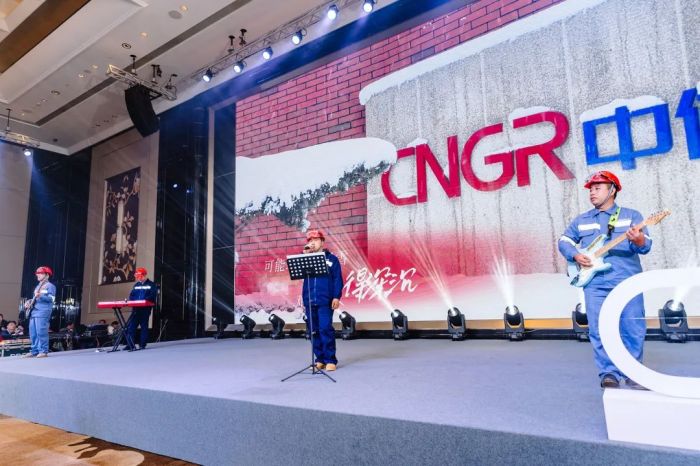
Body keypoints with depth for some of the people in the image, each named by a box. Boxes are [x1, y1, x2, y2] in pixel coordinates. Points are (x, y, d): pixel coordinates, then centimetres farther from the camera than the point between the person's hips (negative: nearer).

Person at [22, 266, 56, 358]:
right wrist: (29, 302, 14)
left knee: (41, 332, -13)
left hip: (43, 312, -9)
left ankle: (43, 351, -9)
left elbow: (51, 299, -15)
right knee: (33, 333, 8)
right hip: (33, 311, 9)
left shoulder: (50, 286, -3)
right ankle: (34, 351, 14)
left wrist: (40, 296, -27)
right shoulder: (37, 287, 25)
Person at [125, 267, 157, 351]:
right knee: (131, 326, 0)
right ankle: (130, 345, 5)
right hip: (135, 309, 5)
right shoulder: (136, 285, 18)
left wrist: (145, 300, -23)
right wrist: (132, 301, -4)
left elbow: (153, 296, -8)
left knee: (144, 327, 2)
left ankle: (142, 345, 7)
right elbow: (131, 295, 17)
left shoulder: (151, 285, 2)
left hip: (145, 309, -5)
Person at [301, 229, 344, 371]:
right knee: (314, 331, 7)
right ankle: (320, 359, 16)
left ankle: (330, 360, 1)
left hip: (325, 301, -4)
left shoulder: (331, 258, 5)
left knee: (326, 329, -8)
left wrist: (336, 297, -9)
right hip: (309, 301, 4)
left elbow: (338, 279, 0)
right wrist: (304, 254, -6)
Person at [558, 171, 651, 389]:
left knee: (634, 330, 0)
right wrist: (575, 255, -1)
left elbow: (645, 246, -3)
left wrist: (638, 239, -27)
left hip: (628, 282, -1)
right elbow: (564, 241, 19)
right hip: (594, 283, 2)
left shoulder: (631, 215, 8)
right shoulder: (581, 220, 15)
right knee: (599, 331, -1)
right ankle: (609, 373, 10)